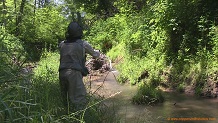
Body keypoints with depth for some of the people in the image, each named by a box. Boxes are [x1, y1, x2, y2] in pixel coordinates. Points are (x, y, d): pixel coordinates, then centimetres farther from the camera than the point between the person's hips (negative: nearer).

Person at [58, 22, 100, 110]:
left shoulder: (62, 44, 13)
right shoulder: (83, 44, 1)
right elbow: (95, 54, 15)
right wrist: (97, 52, 40)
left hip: (62, 74, 6)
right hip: (74, 73, -5)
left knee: (66, 100, 17)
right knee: (79, 101, -6)